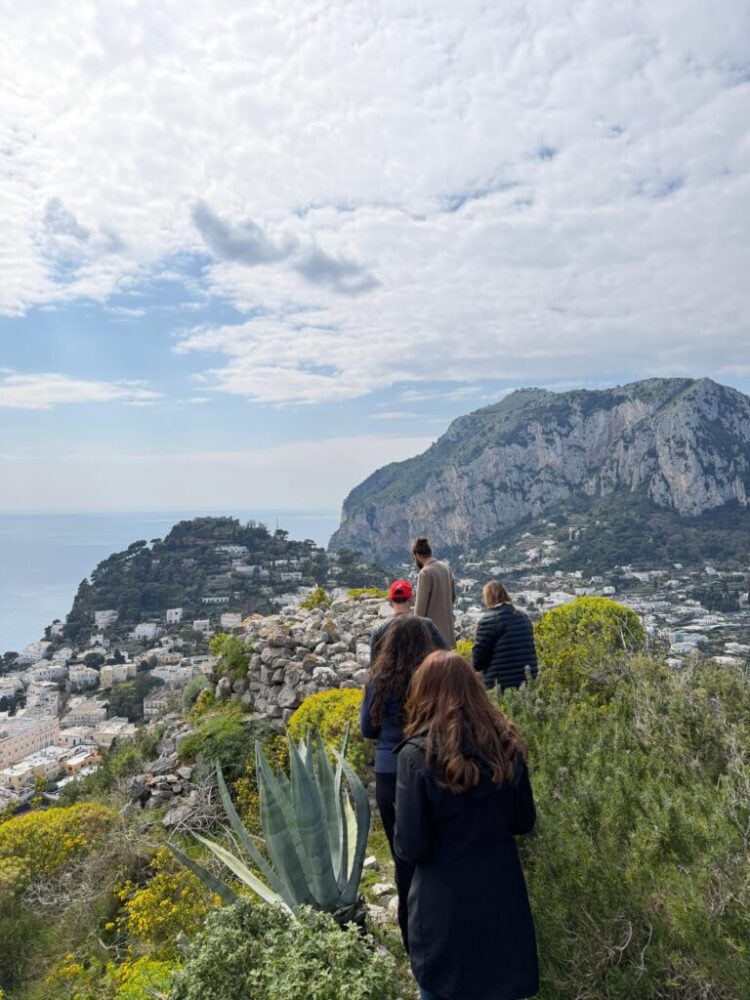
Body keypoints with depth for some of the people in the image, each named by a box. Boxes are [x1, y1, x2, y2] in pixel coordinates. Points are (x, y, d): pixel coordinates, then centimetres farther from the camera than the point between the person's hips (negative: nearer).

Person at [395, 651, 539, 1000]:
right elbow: (524, 821, 5)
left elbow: (410, 847, -16)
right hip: (502, 896, 4)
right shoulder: (506, 744, -6)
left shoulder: (418, 754, -19)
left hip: (445, 906, -3)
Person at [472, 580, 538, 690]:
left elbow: (479, 653, -8)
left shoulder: (488, 619, -10)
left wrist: (477, 666, 12)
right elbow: (529, 649, 17)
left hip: (500, 682, -6)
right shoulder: (523, 616, 12)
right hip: (526, 681, 7)